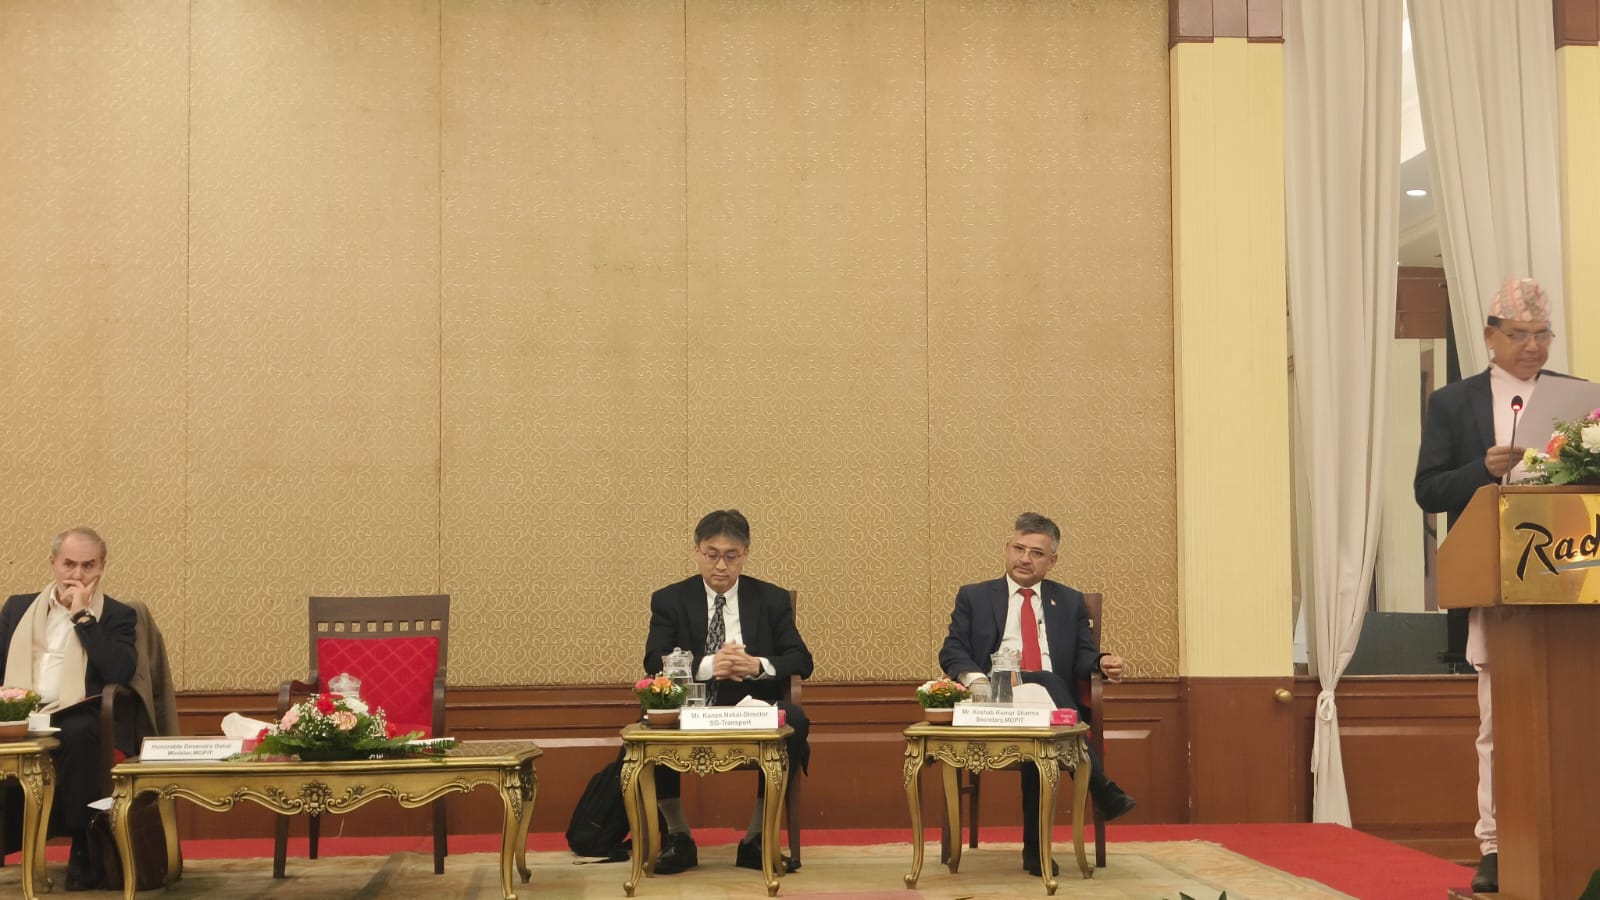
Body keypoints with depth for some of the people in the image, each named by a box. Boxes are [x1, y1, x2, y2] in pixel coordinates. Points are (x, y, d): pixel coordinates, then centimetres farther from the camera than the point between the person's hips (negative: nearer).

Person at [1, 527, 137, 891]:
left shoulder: (117, 615, 11)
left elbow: (121, 673, -7)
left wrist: (82, 615, -6)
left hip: (74, 717, -2)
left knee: (76, 734, -38)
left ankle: (83, 849, -27)